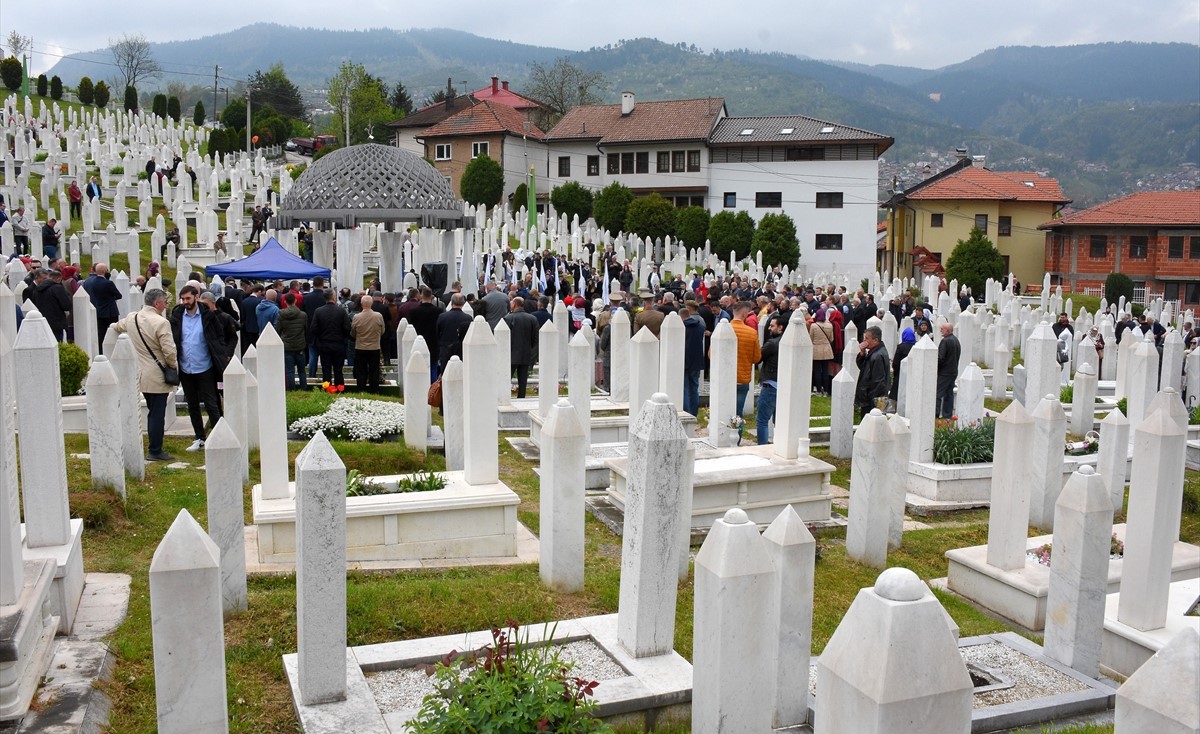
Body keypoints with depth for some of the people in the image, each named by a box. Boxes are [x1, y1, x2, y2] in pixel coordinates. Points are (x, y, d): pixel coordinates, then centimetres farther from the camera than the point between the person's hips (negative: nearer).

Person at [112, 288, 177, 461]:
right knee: (157, 414, 0)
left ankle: (154, 449, 24)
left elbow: (116, 327, 29)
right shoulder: (161, 322, -18)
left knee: (153, 413, 18)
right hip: (157, 376, -8)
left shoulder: (131, 318, 5)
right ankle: (155, 451, 5)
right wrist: (174, 367, -3)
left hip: (141, 374, 8)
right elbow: (170, 352, -20)